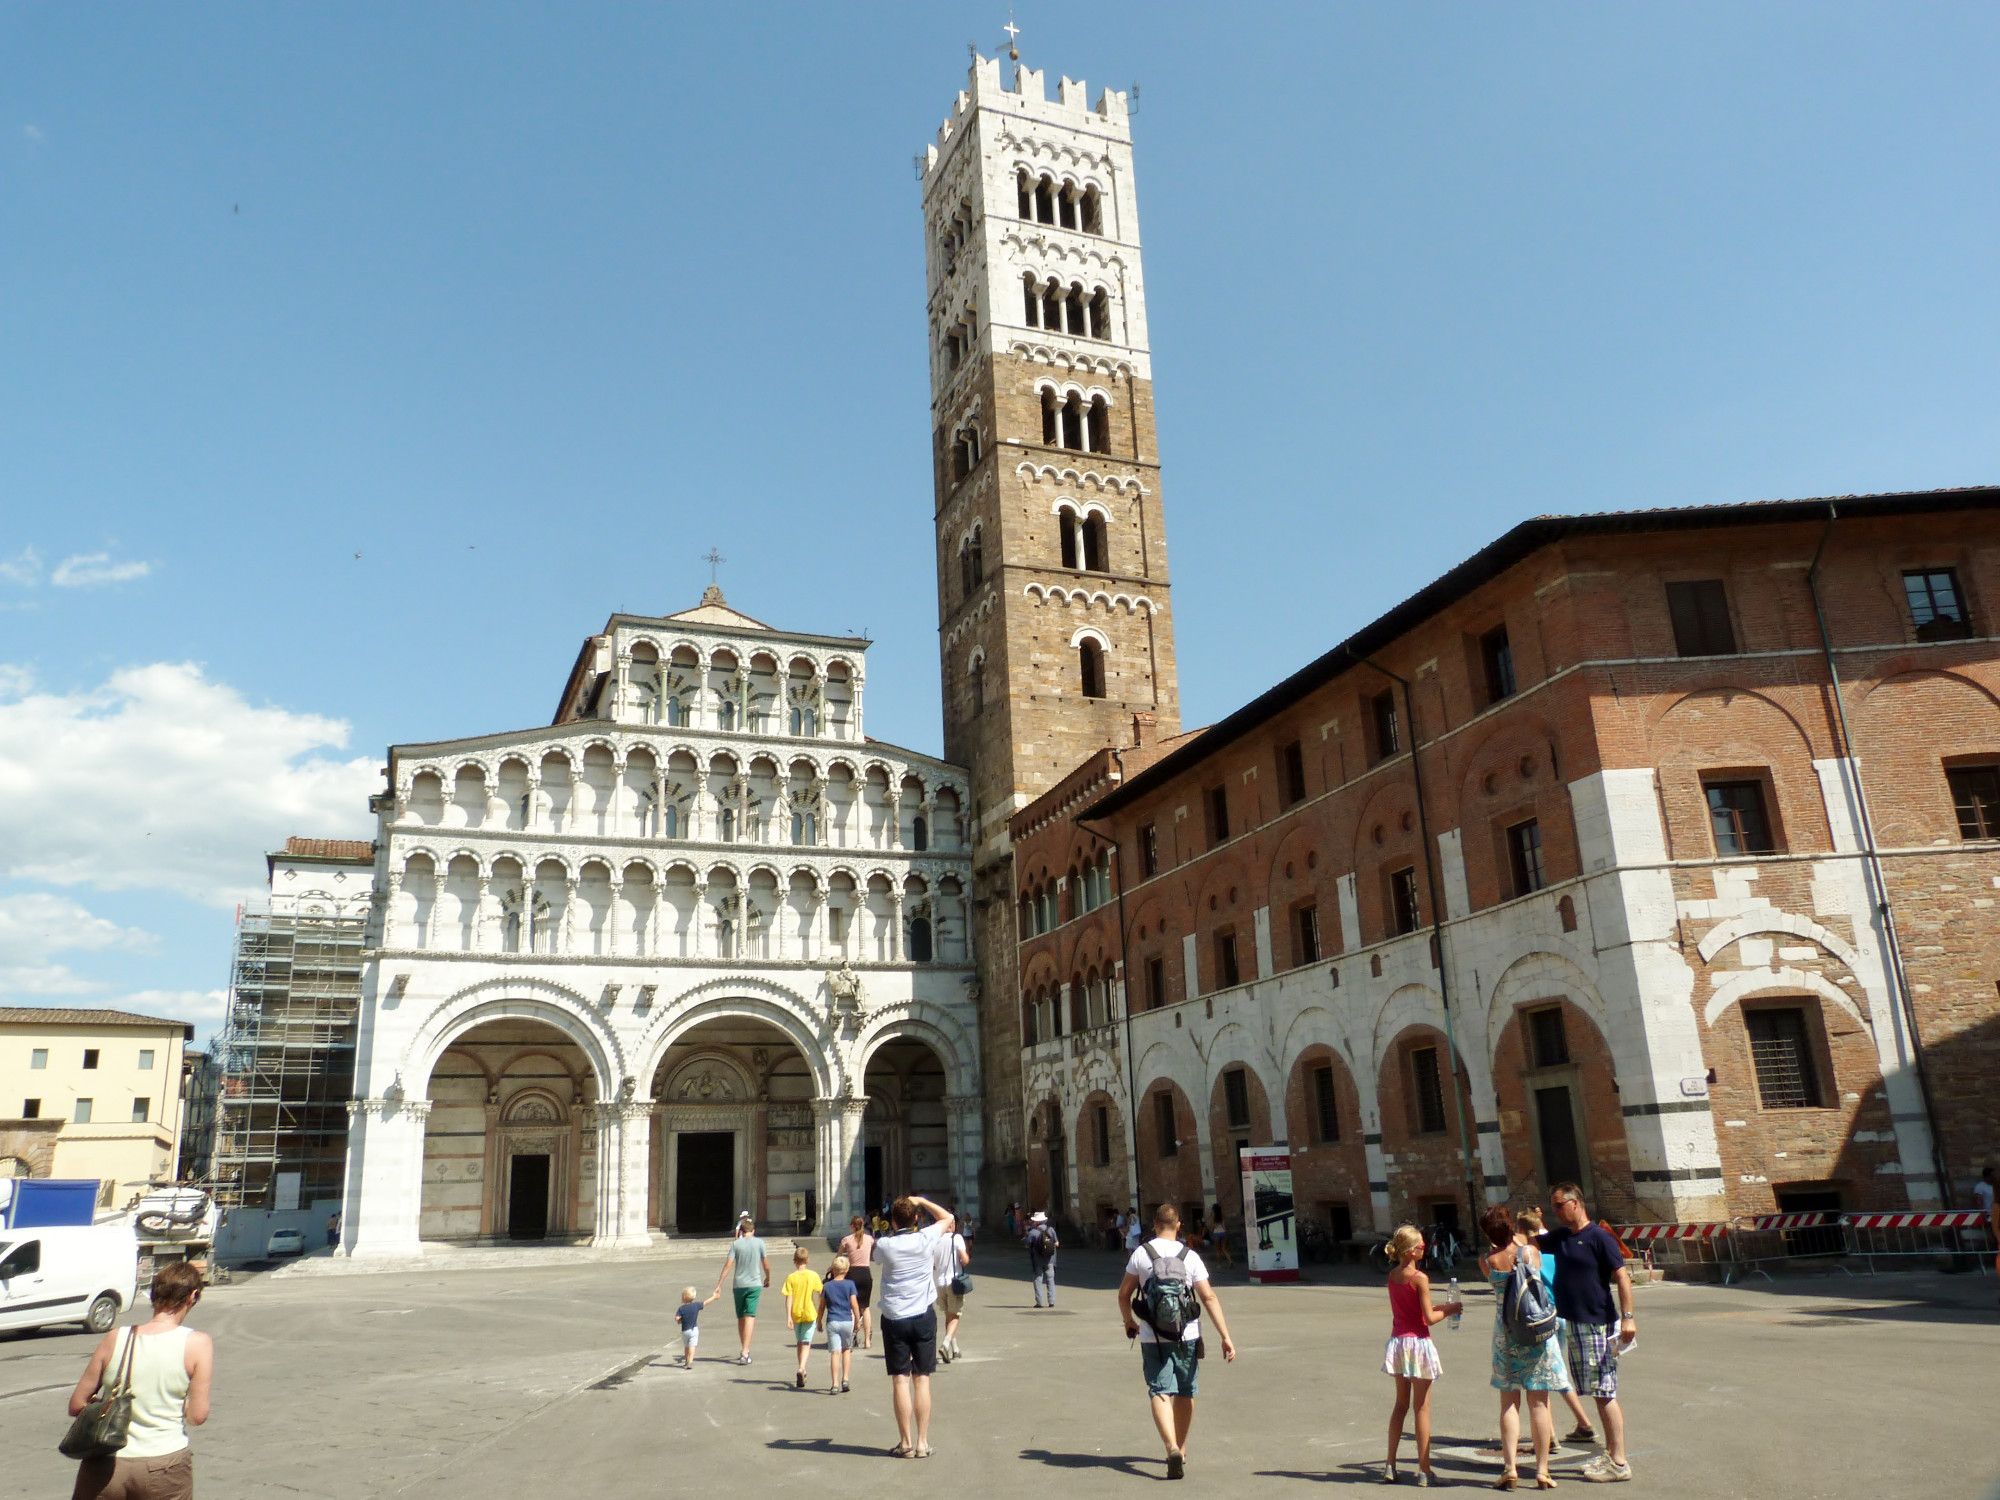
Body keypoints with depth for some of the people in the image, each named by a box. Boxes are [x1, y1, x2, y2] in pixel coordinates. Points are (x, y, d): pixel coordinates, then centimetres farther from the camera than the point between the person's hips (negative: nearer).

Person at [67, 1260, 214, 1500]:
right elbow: (197, 1416, -9)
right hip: (165, 1468, -2)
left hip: (105, 1466, 2)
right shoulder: (198, 1344, -9)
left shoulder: (114, 1339, -1)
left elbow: (76, 1406, 4)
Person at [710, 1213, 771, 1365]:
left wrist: (719, 1285, -5)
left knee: (741, 1318, 15)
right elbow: (766, 1265, 4)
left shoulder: (736, 1244, -1)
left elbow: (728, 1265, -7)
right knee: (750, 1317, -5)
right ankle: (745, 1353, -15)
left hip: (738, 1285, 1)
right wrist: (767, 1278, 23)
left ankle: (745, 1351, 28)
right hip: (754, 1284, -1)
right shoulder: (759, 1243, 0)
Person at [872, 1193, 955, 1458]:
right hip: (923, 1317, 1)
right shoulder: (926, 1238, -7)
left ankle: (906, 1443, 5)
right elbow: (947, 1218, 12)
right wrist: (921, 1202, 15)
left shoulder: (884, 1245, -7)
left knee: (900, 1380, 3)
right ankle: (922, 1443, 7)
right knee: (922, 1380, 5)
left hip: (894, 1319, 0)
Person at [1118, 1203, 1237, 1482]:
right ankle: (1181, 1450, 30)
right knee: (1185, 1393, 18)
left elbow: (1124, 1294, 2)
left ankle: (1172, 1448, -24)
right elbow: (1209, 1297, -8)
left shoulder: (1141, 1254, -4)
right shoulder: (1190, 1256, -4)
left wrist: (1129, 1321, 20)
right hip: (1187, 1336, 2)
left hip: (1152, 1338, -1)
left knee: (1160, 1393, -3)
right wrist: (1226, 1336, -7)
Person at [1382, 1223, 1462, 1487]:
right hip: (1418, 1343, -6)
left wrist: (1440, 1307, 13)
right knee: (1422, 1408, 3)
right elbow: (1429, 1318, -15)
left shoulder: (1392, 1276, 5)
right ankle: (1424, 1470, 8)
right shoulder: (1420, 1278, -16)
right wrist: (1449, 1310, 2)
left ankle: (1390, 1466, 17)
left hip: (1397, 1343, 6)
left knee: (1401, 1404, 16)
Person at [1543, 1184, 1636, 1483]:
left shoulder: (1598, 1237, -12)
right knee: (1598, 1393, 14)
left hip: (1598, 1325, -7)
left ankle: (1619, 1463, 2)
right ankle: (1610, 1453, 23)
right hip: (1573, 1324, 7)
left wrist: (1627, 1317, -21)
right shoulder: (1558, 1236, 10)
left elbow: (1622, 1276, -15)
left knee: (1605, 1393, -4)